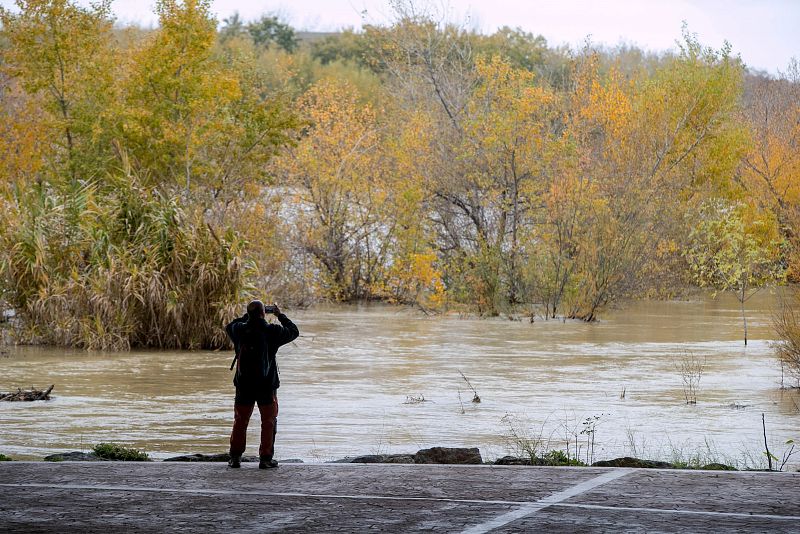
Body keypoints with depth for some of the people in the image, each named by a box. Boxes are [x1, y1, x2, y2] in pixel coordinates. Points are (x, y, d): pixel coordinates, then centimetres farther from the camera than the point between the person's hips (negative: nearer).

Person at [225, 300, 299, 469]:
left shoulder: (239, 330, -4)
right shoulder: (272, 331, -11)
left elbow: (229, 326, 21)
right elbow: (294, 332, 6)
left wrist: (248, 316, 25)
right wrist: (280, 315, 16)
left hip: (244, 385, 2)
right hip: (267, 385, -2)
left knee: (240, 421, 14)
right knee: (269, 422, 8)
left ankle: (235, 457, 15)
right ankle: (265, 458, 5)